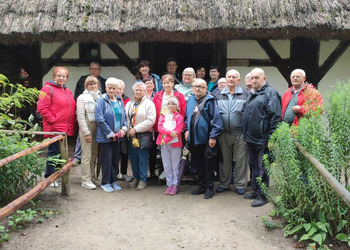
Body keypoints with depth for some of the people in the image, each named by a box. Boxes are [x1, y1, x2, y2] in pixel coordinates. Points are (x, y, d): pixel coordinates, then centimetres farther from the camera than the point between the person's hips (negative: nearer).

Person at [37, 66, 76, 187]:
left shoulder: (68, 92, 19)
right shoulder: (48, 89, -5)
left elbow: (72, 109, 24)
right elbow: (42, 108, -14)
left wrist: (72, 124, 12)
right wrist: (53, 120, -15)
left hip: (66, 129, 8)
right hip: (54, 129, -7)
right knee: (53, 152, -1)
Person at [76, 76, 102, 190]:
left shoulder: (100, 97, 12)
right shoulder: (82, 98, -1)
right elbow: (80, 116, -7)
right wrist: (86, 133, -13)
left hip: (97, 129, 5)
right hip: (87, 129, -5)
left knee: (94, 155, 12)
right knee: (87, 155, -3)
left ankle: (92, 177, 23)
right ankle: (86, 180, 4)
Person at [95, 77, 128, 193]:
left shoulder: (120, 100, 9)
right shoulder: (101, 101, -9)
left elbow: (124, 117, 14)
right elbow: (100, 119, -15)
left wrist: (124, 129, -4)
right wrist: (110, 134, -15)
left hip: (117, 136, 5)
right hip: (105, 137, -5)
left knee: (115, 159, 12)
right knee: (107, 160, 1)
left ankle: (113, 181, 25)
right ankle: (105, 183, 15)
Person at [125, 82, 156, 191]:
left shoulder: (149, 103, -3)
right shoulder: (129, 104, 16)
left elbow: (150, 120, -12)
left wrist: (136, 129, -13)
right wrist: (128, 129, -4)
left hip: (143, 135, -5)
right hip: (131, 135, 5)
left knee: (143, 159, -1)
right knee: (133, 158, 11)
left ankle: (143, 180, 11)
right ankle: (136, 178, 25)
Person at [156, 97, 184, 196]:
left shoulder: (179, 116, 3)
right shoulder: (162, 116, 14)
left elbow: (178, 130, -9)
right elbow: (160, 128, 0)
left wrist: (166, 139, -16)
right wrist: (170, 132, -17)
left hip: (175, 143, -3)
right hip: (164, 144, 4)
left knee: (175, 165, 0)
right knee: (166, 165, 7)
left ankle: (175, 185, 8)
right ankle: (169, 184, 16)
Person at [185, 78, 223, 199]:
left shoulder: (210, 100, -10)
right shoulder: (190, 100, 11)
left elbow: (216, 119, -14)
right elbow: (187, 117, 22)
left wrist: (213, 136, -17)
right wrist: (187, 130, 10)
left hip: (206, 138, -6)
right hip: (193, 138, 7)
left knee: (208, 164, 3)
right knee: (198, 163, 15)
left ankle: (209, 188, 15)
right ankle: (202, 185, 28)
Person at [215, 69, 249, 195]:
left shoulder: (245, 95, 3)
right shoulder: (218, 95, 11)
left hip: (240, 134, -2)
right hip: (223, 134, 2)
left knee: (241, 160, 3)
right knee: (224, 160, 11)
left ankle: (240, 184, 17)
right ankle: (224, 183, 24)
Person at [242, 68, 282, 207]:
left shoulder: (270, 93, -9)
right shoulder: (252, 95, 18)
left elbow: (276, 117, -16)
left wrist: (272, 138, -20)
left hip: (262, 139, -9)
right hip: (251, 139, 9)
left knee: (262, 167, -1)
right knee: (254, 165, 16)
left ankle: (262, 195, 9)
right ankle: (255, 191, 28)